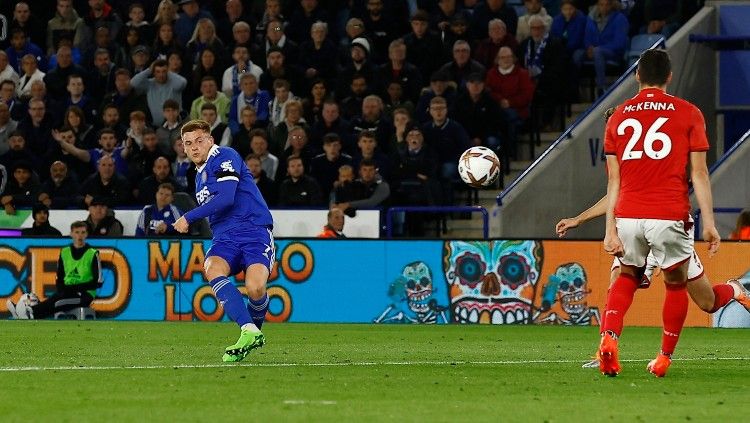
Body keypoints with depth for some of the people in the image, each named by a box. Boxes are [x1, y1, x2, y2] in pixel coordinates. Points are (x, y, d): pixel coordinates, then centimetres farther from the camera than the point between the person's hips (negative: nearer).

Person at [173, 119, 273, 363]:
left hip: (254, 231, -7)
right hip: (225, 238, 7)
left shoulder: (225, 157, -3)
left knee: (255, 288, -30)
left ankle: (255, 328, 4)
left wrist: (188, 218, -9)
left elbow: (225, 198, -16)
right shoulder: (200, 176, 24)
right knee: (212, 270, -29)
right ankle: (249, 332, -34)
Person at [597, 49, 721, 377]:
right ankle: (664, 359, 19)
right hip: (669, 216, -3)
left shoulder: (618, 116, 11)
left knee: (627, 276, 22)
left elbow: (613, 180, 8)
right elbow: (699, 173, -2)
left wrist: (610, 229, 8)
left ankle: (609, 336, -2)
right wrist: (709, 222, -1)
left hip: (628, 215, 3)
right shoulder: (688, 113, 3)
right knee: (676, 283, 16)